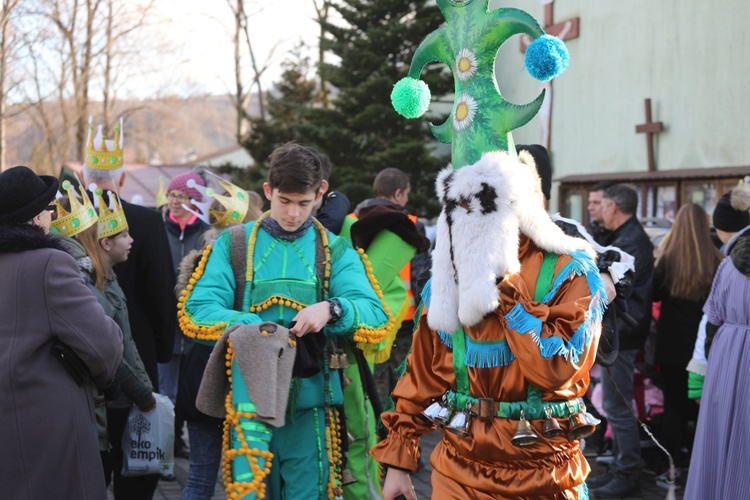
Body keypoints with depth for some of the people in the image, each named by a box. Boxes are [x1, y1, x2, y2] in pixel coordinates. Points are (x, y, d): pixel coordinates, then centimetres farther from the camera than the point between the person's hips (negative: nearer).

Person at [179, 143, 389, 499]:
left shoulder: (336, 251, 8)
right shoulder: (232, 245, 7)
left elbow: (376, 318, -5)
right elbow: (195, 311, -5)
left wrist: (331, 309, -25)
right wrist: (254, 326, -20)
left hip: (310, 403, 0)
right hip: (250, 400, 0)